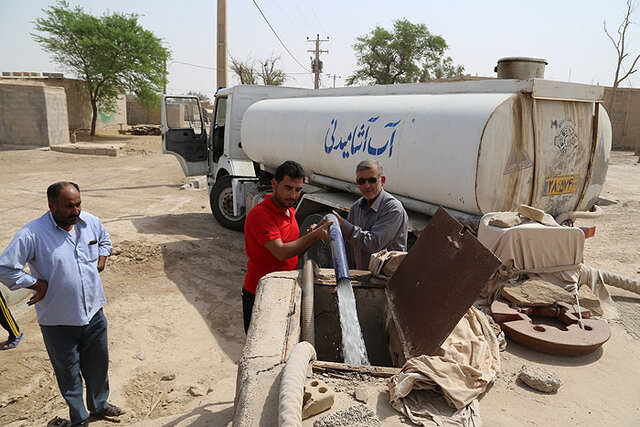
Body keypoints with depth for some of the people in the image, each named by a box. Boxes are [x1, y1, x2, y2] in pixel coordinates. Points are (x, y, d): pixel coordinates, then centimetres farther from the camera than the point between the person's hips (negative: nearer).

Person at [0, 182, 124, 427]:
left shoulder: (90, 222, -4)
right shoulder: (32, 234, -21)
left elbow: (104, 240, 18)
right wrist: (39, 285, -16)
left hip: (93, 312, 4)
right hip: (58, 322, -4)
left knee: (98, 365, 22)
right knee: (69, 373, 16)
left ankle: (99, 405, 48)